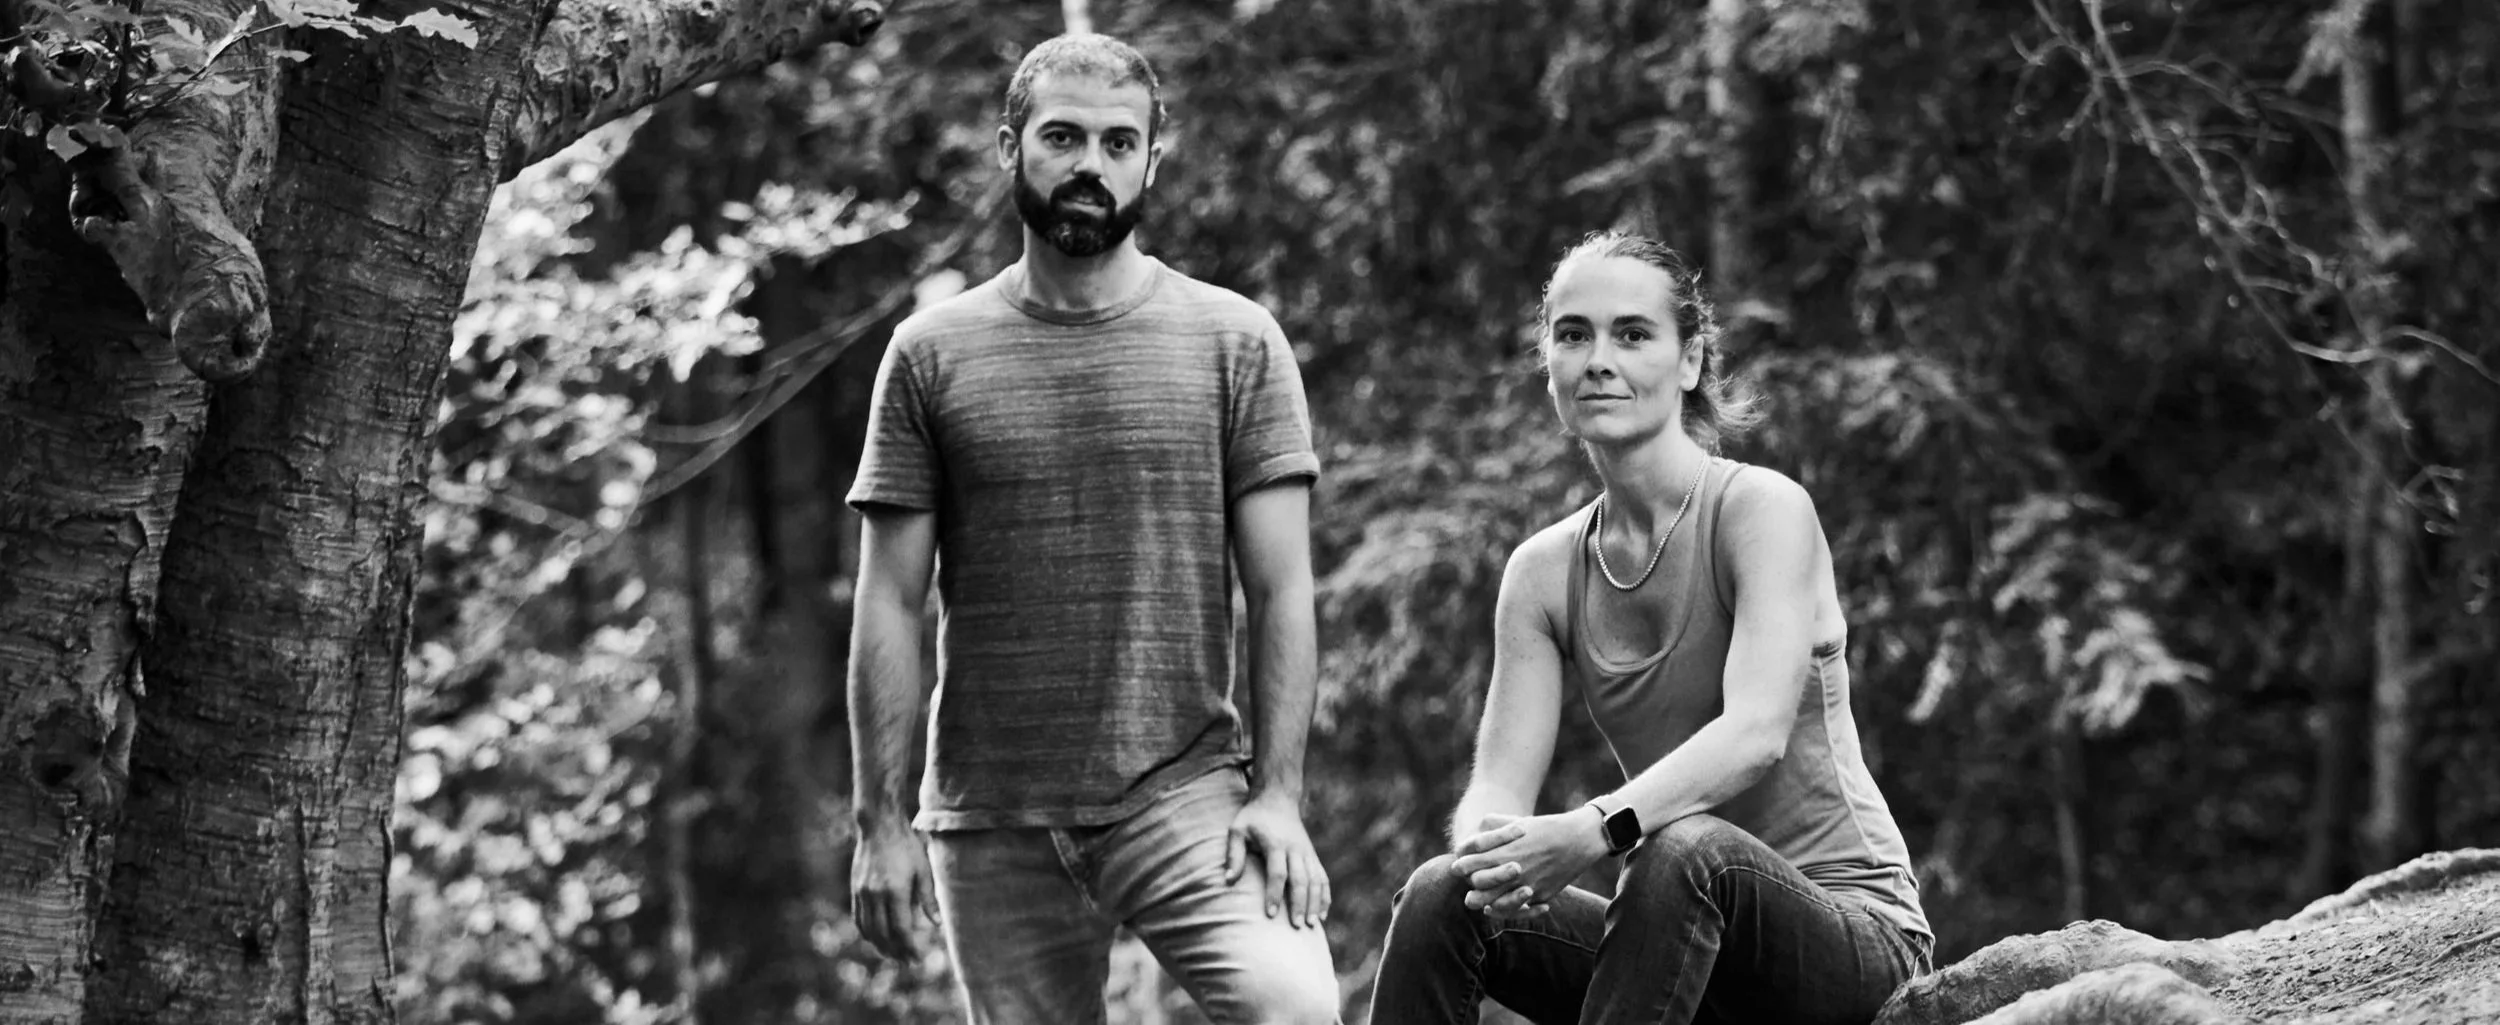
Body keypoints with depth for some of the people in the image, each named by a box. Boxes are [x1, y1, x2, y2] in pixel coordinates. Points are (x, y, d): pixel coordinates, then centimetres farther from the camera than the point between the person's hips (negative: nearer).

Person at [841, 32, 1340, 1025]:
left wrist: (1279, 792, -8)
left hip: (1186, 793, -1)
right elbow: (890, 604, 5)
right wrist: (881, 821, -1)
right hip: (991, 825, 2)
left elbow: (1280, 591, 1)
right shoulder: (932, 355, 6)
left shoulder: (1236, 344, 4)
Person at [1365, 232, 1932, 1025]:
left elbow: (1758, 732, -25)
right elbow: (1496, 789, -2)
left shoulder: (1763, 509, -10)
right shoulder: (1542, 572, 6)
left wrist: (1595, 829, -40)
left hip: (1854, 931, -5)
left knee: (1687, 849, -35)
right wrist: (1490, 847, -28)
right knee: (1442, 895, -18)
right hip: (1694, 941, 5)